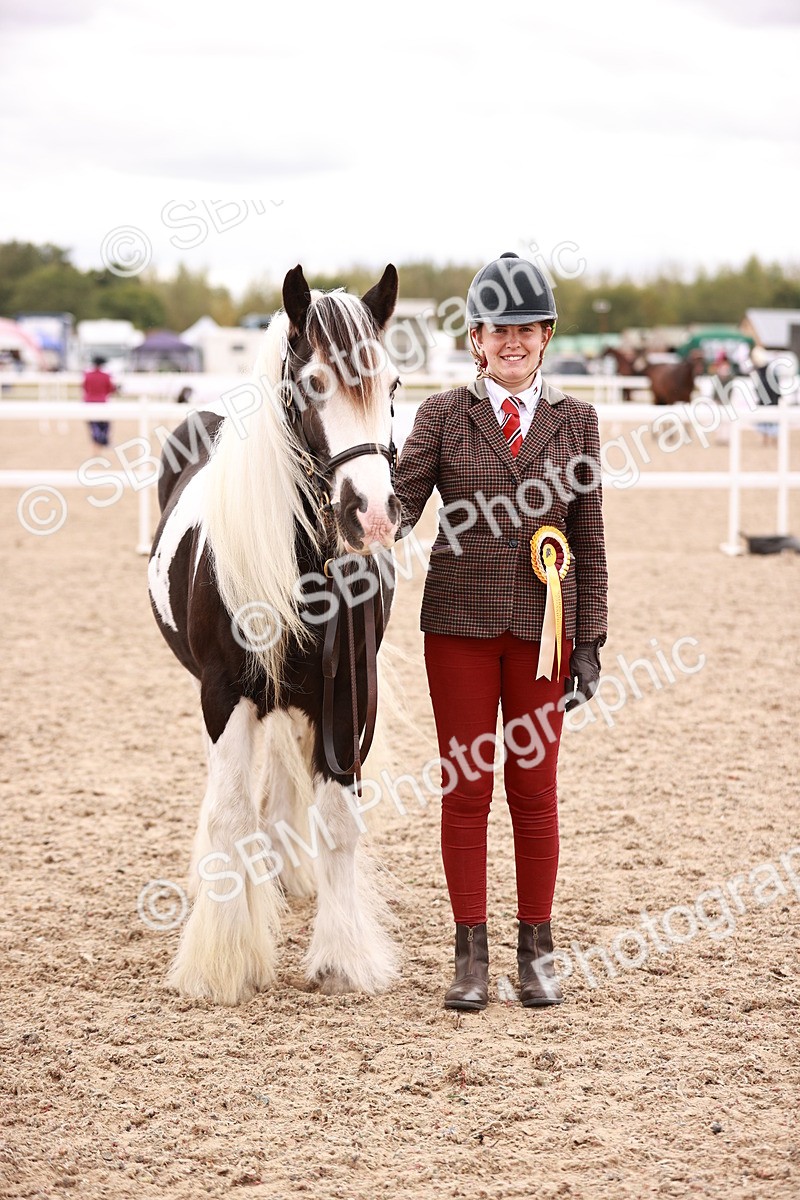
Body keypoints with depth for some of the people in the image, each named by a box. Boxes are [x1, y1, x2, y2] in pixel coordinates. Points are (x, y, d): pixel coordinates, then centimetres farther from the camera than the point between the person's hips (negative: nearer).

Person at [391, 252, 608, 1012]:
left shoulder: (574, 421, 6)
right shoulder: (443, 415, 2)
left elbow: (589, 541, 6)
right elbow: (399, 505, -7)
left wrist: (590, 643, 1)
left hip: (541, 626, 1)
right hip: (460, 621, -1)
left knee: (534, 788, 6)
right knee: (465, 787, 3)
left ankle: (535, 952, 16)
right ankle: (470, 956, 11)